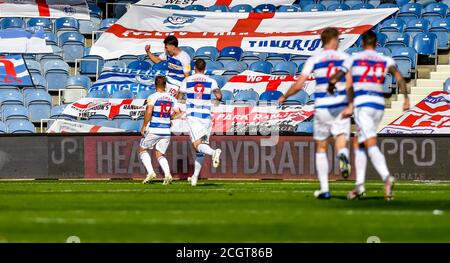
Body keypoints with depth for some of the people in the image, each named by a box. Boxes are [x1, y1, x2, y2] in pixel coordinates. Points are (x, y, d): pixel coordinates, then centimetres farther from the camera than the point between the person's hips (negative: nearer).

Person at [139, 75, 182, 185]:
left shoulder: (153, 97, -8)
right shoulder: (172, 99, 7)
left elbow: (149, 112, -19)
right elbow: (178, 114, 7)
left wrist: (144, 127, -10)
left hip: (153, 130, -4)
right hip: (166, 131, 4)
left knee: (142, 149, 16)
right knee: (160, 155, 15)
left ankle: (150, 172, 0)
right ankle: (167, 174, -9)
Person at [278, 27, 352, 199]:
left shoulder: (314, 60, 1)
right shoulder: (345, 58, 3)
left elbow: (299, 84, -4)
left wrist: (284, 97, 12)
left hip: (322, 108, 0)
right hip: (341, 107, 0)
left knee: (321, 148, 12)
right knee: (341, 142, -3)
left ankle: (324, 189, 9)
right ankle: (343, 156, -42)